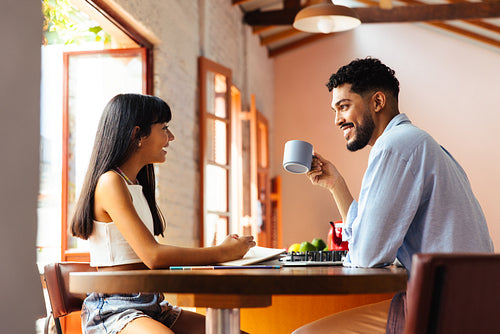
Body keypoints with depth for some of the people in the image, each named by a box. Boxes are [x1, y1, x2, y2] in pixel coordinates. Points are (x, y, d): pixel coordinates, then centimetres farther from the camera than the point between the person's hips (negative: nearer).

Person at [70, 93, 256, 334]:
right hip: (114, 308, -9)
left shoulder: (137, 186, 19)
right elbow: (153, 256, -20)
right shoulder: (110, 183, -11)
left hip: (150, 306, 10)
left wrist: (226, 248, 4)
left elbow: (150, 258, 12)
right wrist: (222, 253, -11)